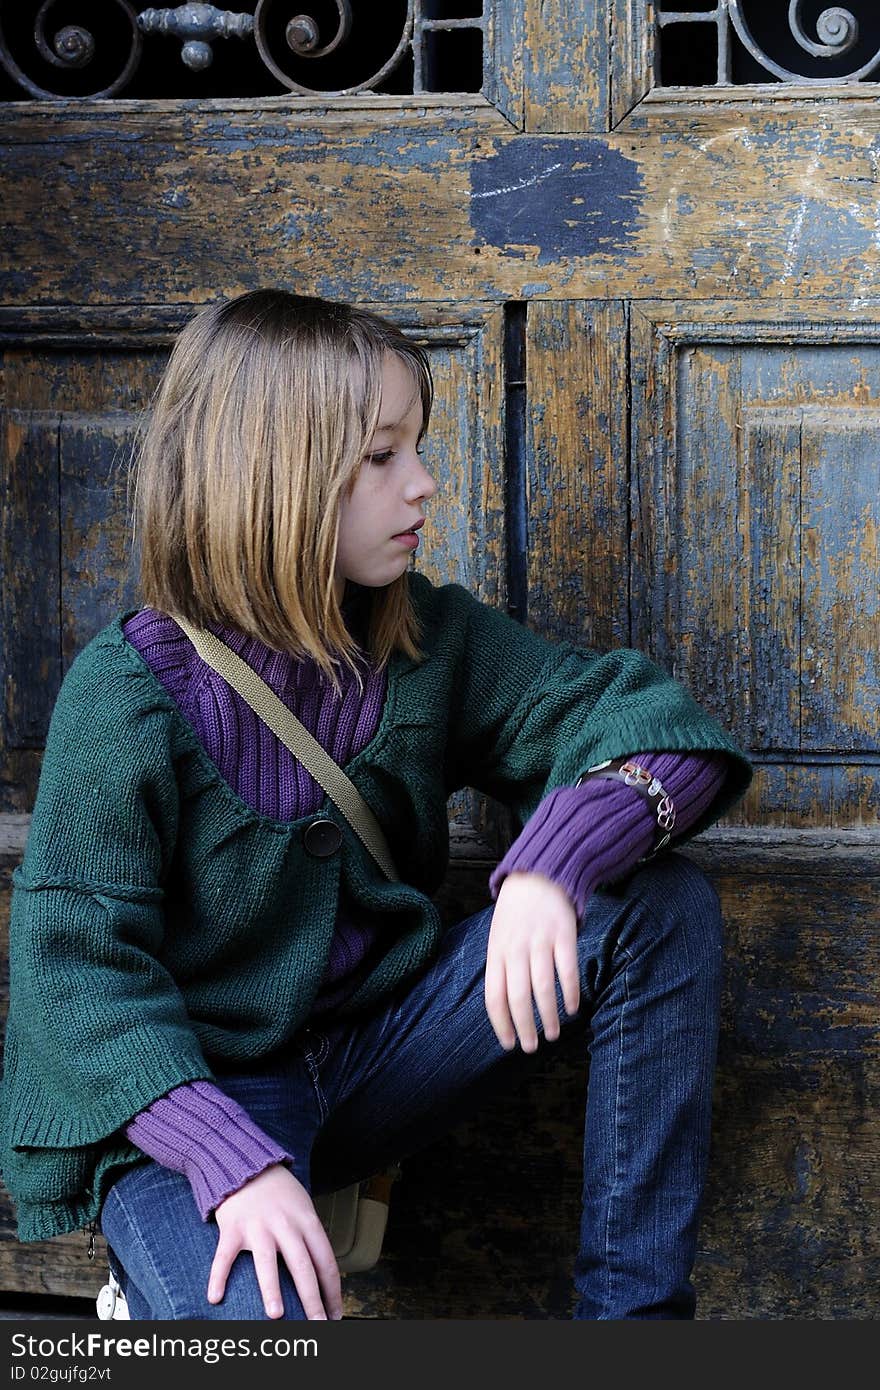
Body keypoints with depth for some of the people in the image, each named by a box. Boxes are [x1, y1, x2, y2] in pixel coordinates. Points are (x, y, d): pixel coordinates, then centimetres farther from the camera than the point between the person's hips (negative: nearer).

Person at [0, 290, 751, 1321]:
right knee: (263, 1313, -38)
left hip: (378, 1052, 6)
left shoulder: (430, 640, 1)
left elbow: (656, 719, -6)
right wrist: (236, 1161, -32)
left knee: (662, 903, -13)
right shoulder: (129, 689, -13)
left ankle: (631, 1307, -8)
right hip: (188, 1089, -6)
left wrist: (551, 867, -28)